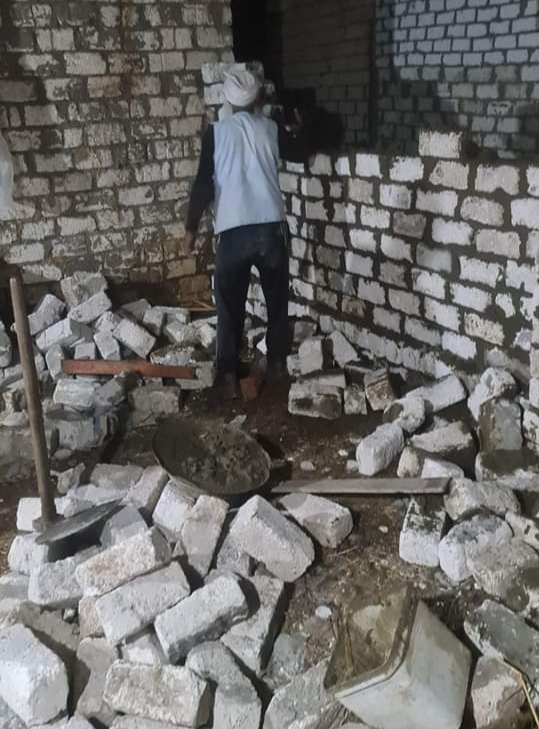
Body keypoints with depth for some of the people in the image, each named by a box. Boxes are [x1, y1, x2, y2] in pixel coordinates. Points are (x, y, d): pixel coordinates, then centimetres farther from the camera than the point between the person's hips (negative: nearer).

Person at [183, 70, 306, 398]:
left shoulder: (216, 132, 1)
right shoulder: (272, 129, 9)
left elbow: (204, 184, -3)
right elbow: (299, 153, 28)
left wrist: (191, 228, 5)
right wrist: (295, 131, 50)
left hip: (234, 232, -2)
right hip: (272, 228, 2)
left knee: (231, 306, 7)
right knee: (277, 300, 18)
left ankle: (230, 375, 8)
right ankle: (278, 362, 28)